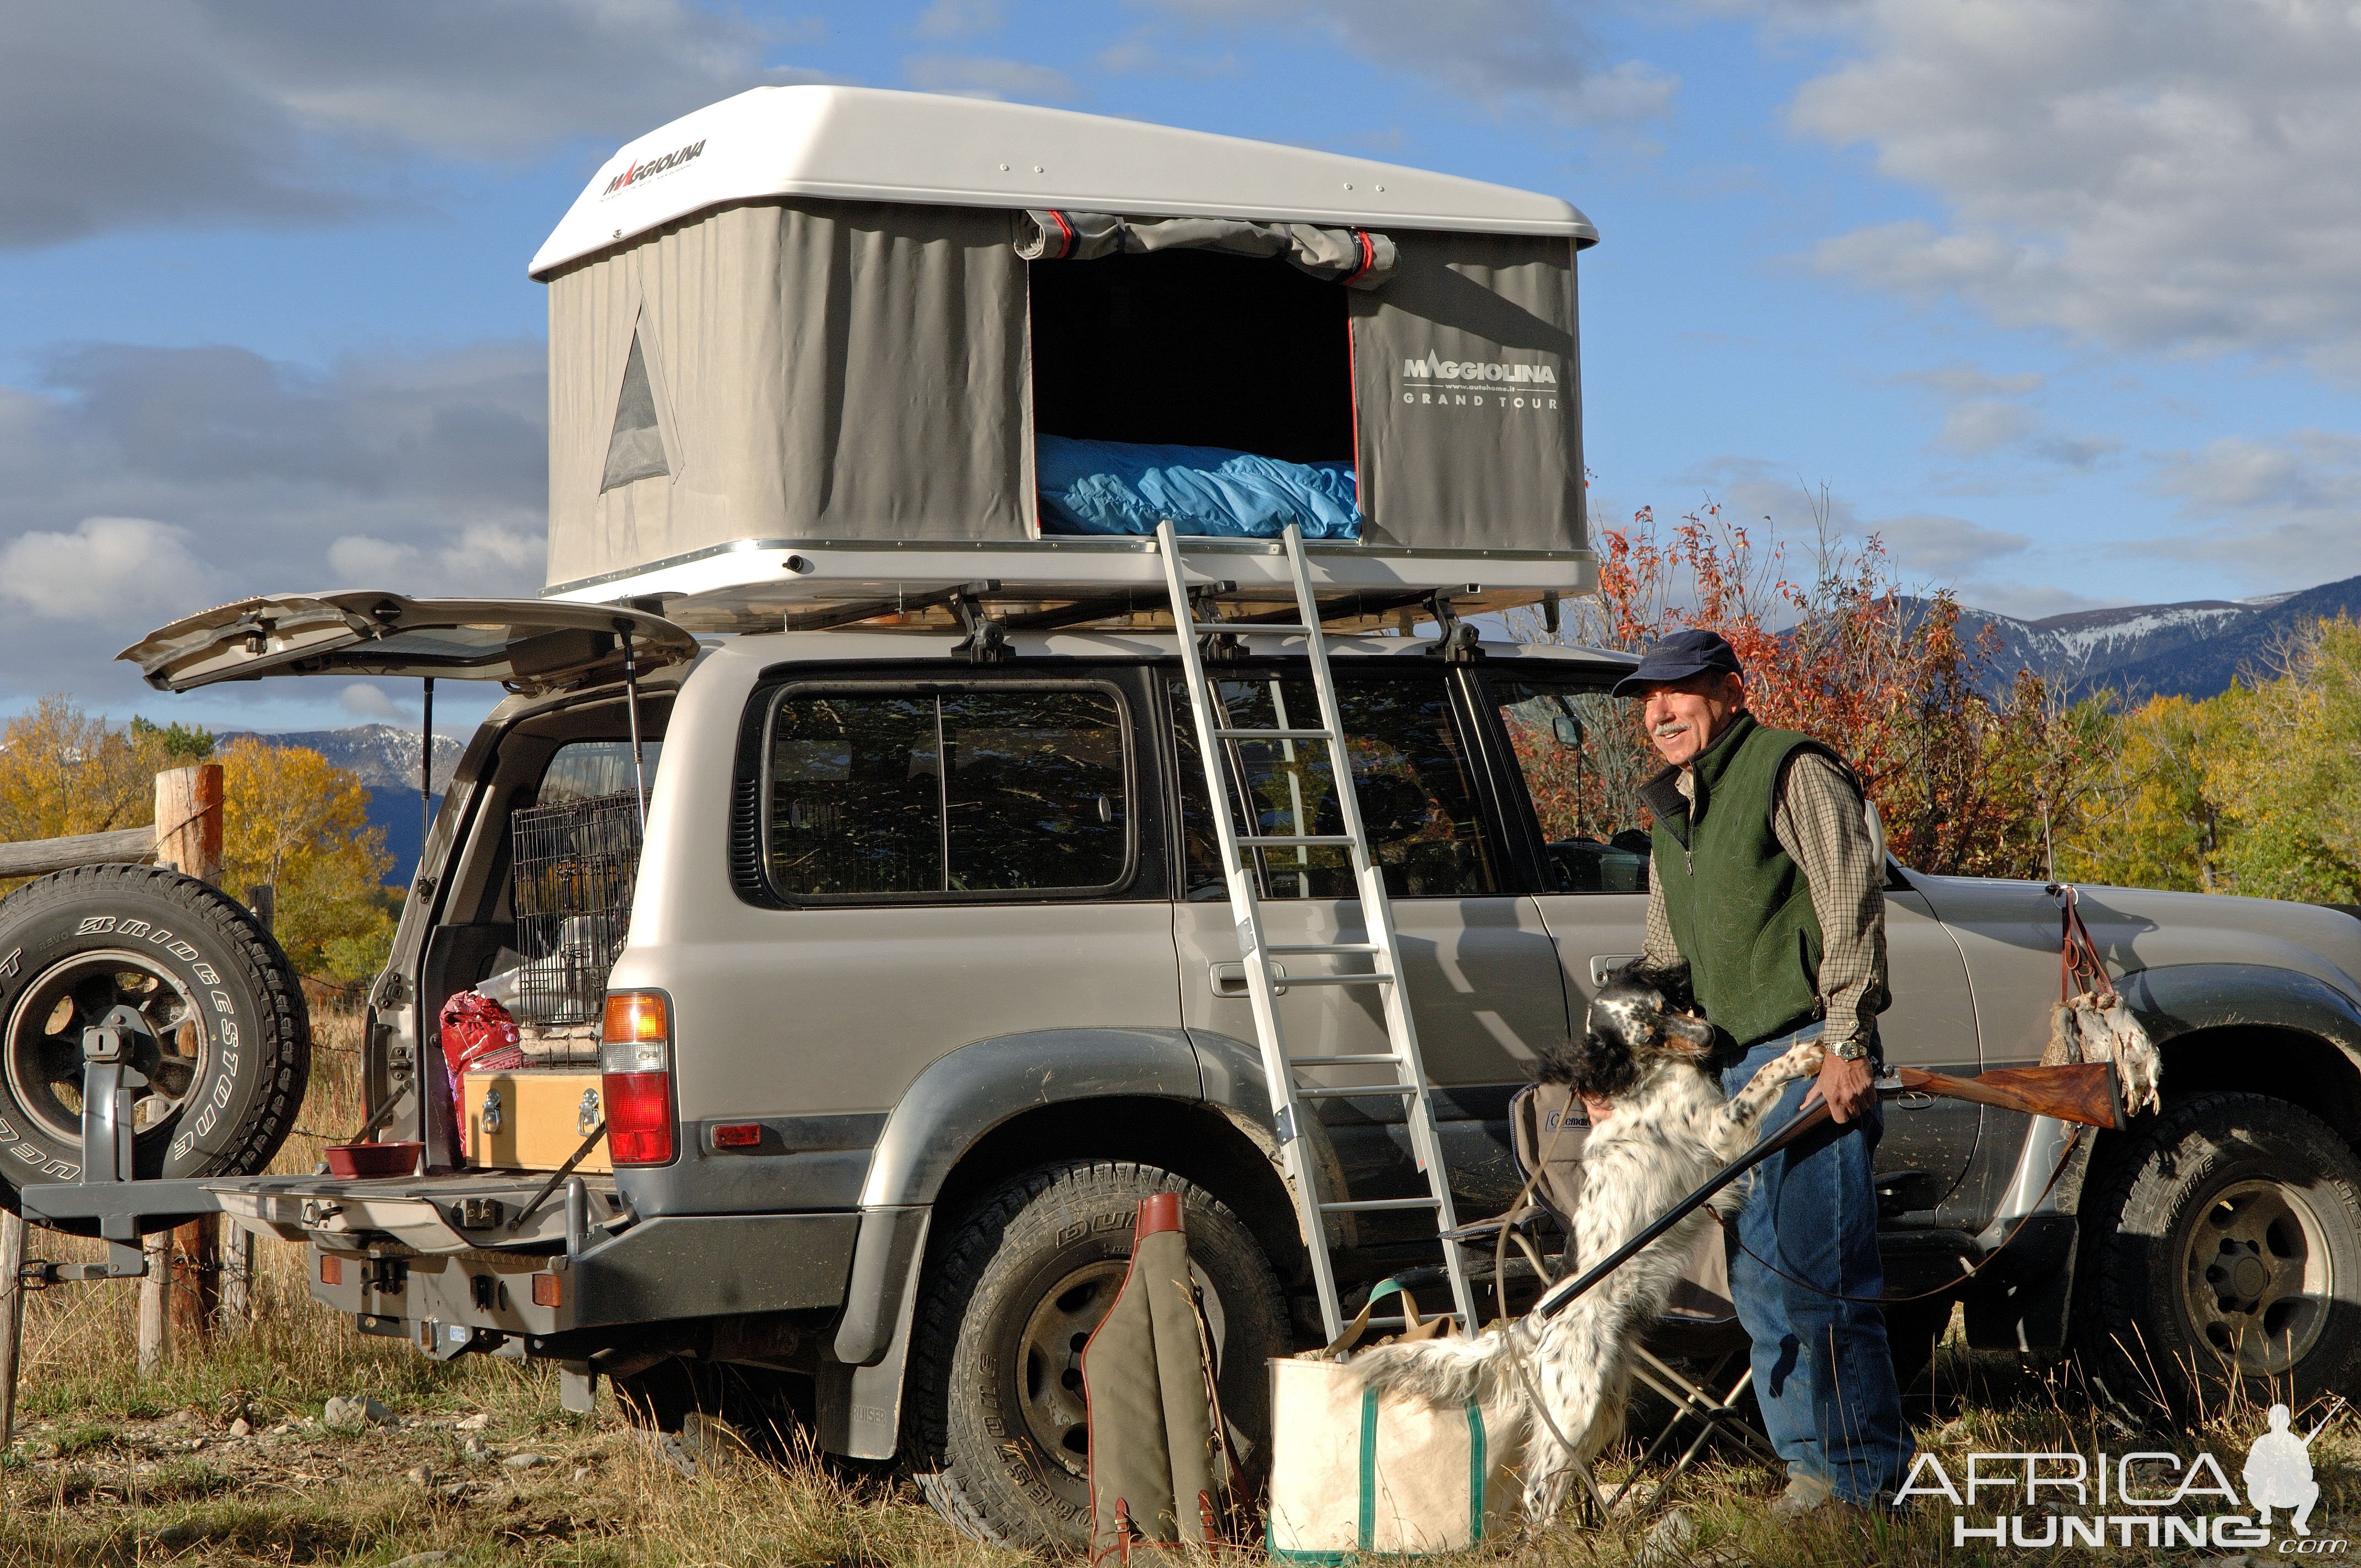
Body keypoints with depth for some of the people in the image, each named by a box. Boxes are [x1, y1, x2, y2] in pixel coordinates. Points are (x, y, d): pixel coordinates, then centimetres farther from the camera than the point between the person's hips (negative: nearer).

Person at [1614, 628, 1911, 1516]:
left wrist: (1846, 1045, -20)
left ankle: (1868, 1477, -4)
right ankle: (1813, 1464, 19)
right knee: (1758, 1280, 10)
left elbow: (1852, 906, -13)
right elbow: (1665, 965, 28)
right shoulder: (1672, 817, 21)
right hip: (1735, 1065, 9)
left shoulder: (1792, 774, -4)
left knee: (1817, 1277, -11)